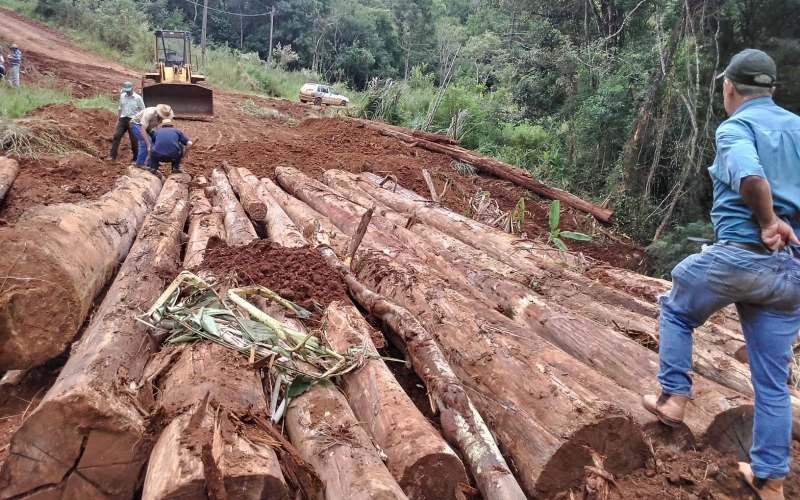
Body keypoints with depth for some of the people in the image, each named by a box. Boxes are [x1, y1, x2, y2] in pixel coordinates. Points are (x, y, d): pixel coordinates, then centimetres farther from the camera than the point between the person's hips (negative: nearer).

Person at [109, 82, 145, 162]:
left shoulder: (138, 98, -7)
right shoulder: (122, 96, 6)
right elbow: (120, 109, 15)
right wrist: (117, 121, 13)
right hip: (123, 119, 4)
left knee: (134, 140, 1)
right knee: (116, 136, -6)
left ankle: (135, 158, 12)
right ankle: (112, 155, -3)